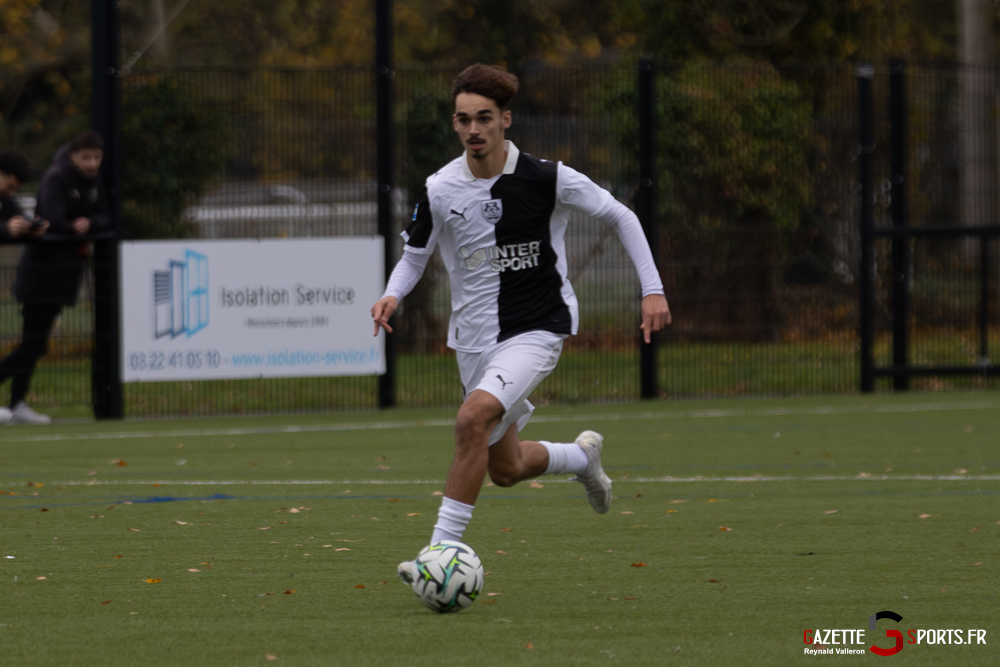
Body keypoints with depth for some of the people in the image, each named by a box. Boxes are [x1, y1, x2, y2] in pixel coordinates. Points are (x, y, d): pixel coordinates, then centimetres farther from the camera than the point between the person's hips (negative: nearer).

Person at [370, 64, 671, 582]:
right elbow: (415, 255, 9)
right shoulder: (440, 190, -5)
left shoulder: (546, 179, -13)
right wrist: (392, 295, -13)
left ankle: (442, 550, -23)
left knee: (473, 418, -29)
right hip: (474, 339, 5)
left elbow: (620, 217, -1)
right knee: (505, 469, 14)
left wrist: (653, 289, -6)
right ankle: (582, 455, 48)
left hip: (536, 331, -5)